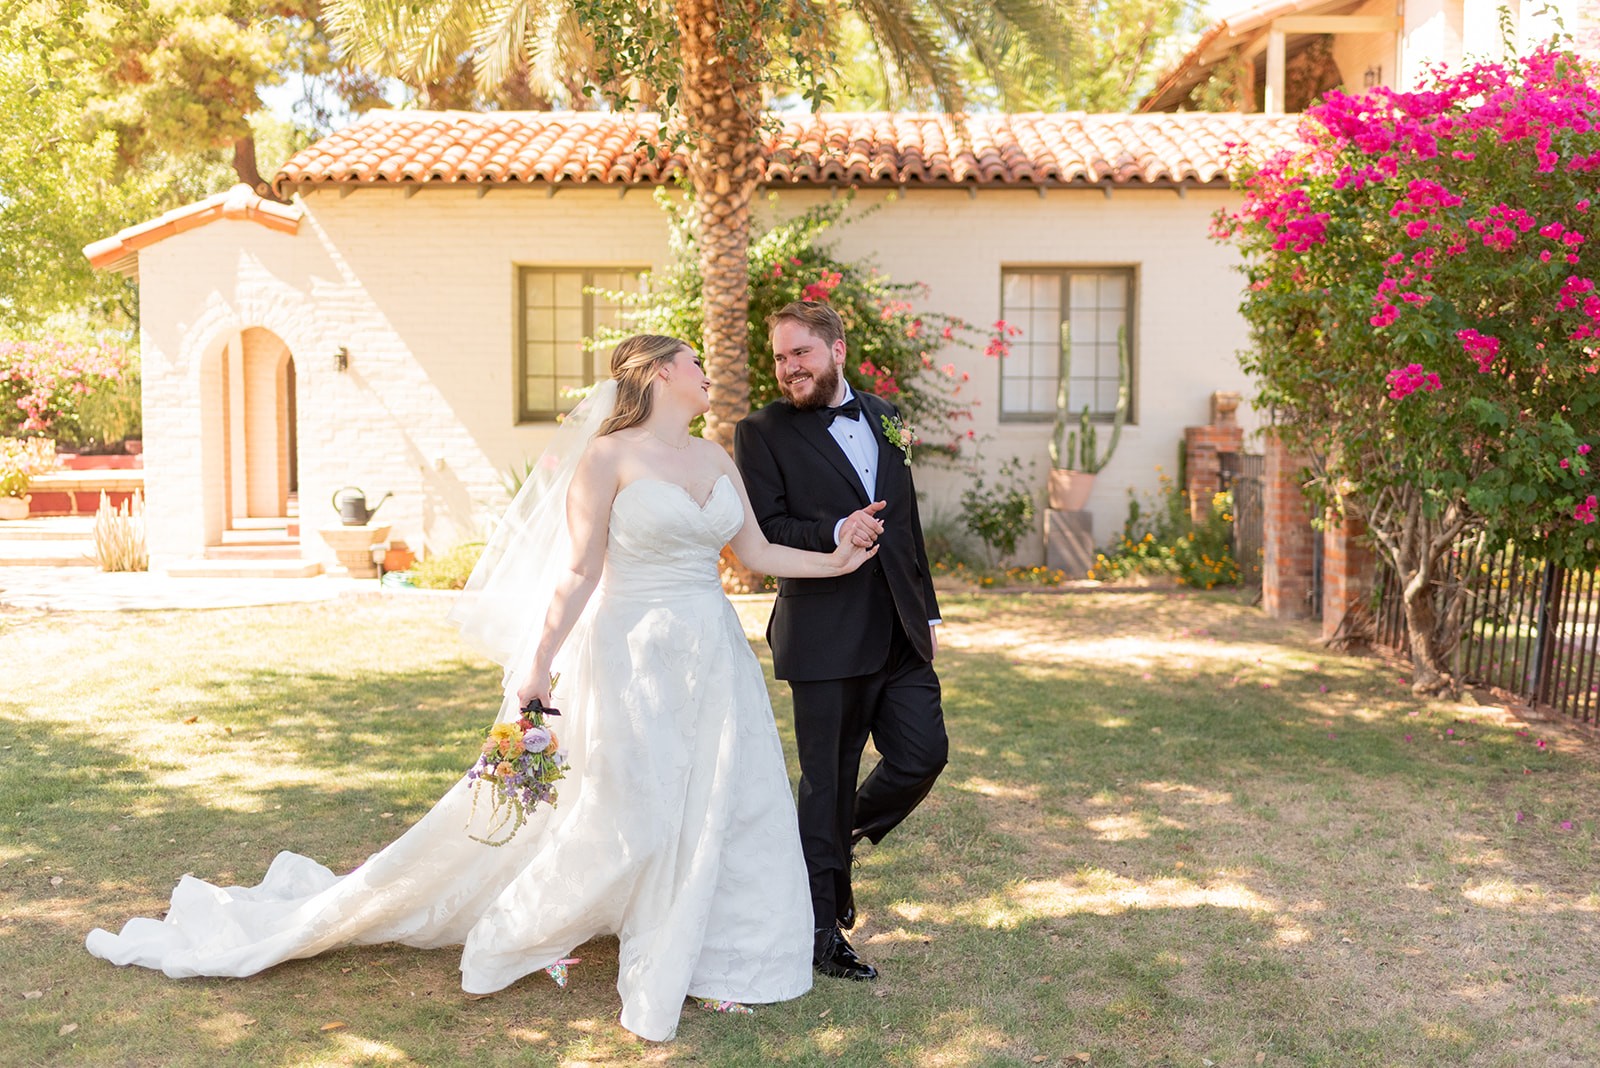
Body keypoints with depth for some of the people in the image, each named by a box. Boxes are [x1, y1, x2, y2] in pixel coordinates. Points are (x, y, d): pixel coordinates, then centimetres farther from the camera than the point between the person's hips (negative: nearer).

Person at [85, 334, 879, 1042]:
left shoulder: (718, 462, 10)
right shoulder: (606, 458, -9)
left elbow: (756, 552, 14)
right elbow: (580, 572, -10)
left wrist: (834, 560, 6)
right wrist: (538, 665, -12)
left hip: (715, 657, 7)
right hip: (636, 657, -7)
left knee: (724, 803, 9)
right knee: (627, 817, -1)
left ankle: (706, 960, 25)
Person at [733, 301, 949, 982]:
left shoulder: (885, 418, 13)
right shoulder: (763, 433, -2)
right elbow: (764, 529, -11)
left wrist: (928, 610, 18)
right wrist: (833, 533, -26)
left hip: (900, 633, 5)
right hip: (826, 638, -5)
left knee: (924, 753, 3)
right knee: (828, 780, 3)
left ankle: (843, 839, 31)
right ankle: (821, 932, 18)